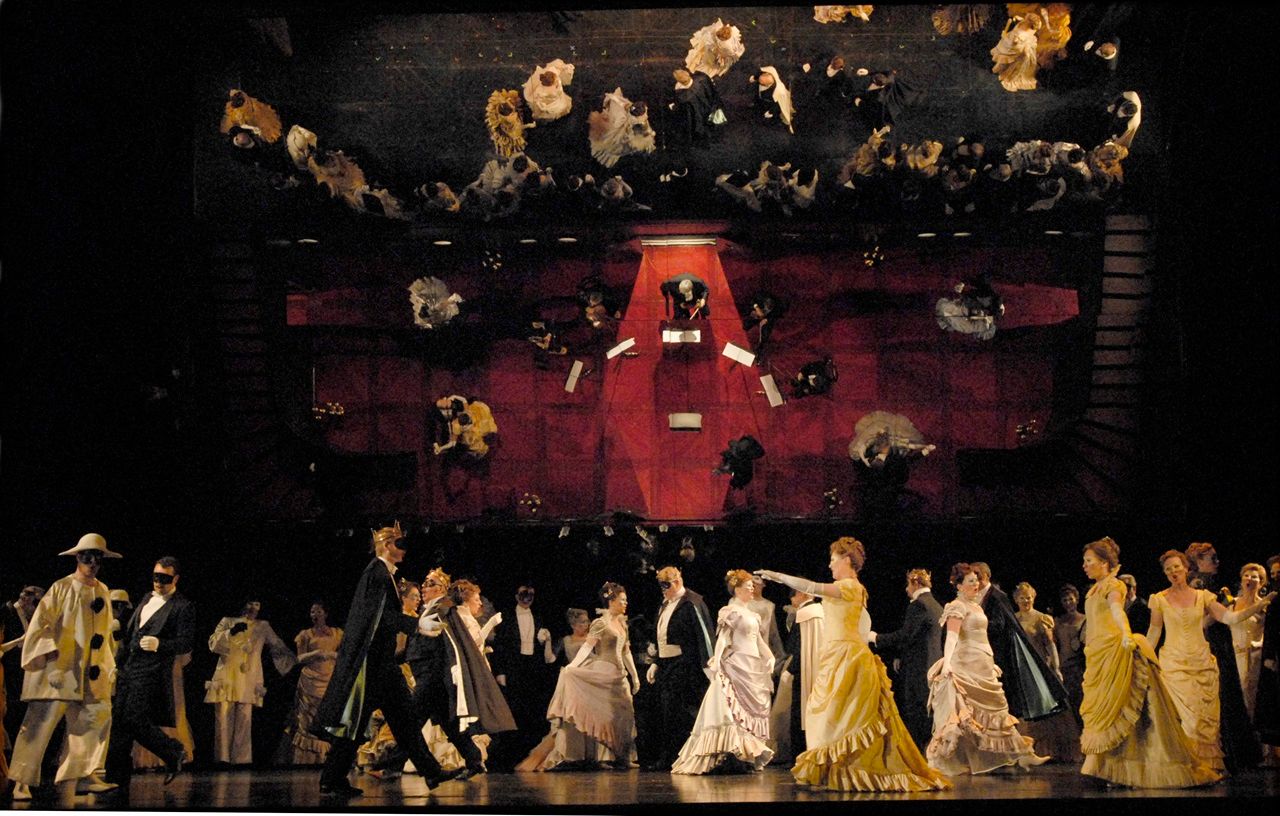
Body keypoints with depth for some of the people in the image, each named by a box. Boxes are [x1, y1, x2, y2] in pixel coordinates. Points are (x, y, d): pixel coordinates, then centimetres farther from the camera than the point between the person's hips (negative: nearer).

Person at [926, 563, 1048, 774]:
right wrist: (947, 662, -37)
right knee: (965, 715, -7)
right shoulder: (957, 607, -9)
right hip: (967, 667, -10)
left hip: (982, 668, 10)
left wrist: (991, 665, 29)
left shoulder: (976, 606, 18)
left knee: (998, 710, 6)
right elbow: (952, 636, -24)